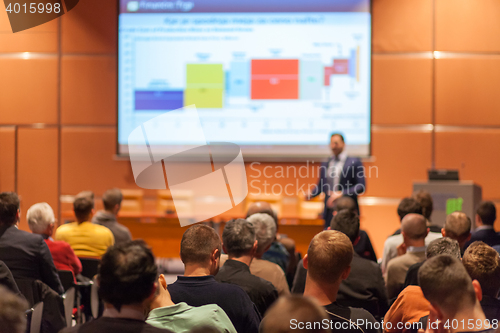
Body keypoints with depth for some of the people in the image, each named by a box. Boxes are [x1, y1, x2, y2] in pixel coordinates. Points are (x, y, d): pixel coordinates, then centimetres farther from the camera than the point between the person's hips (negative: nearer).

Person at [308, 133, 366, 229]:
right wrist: (310, 193, -1)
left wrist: (342, 194, -17)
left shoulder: (354, 162, -2)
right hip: (329, 212, 5)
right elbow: (321, 185, 20)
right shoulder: (325, 164, 14)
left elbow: (361, 186, -7)